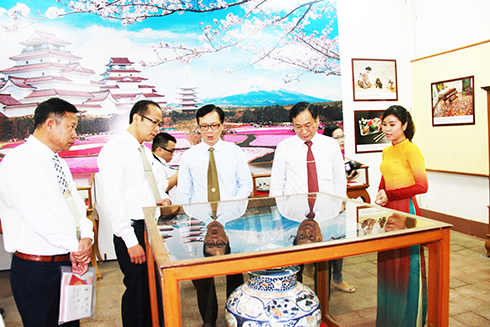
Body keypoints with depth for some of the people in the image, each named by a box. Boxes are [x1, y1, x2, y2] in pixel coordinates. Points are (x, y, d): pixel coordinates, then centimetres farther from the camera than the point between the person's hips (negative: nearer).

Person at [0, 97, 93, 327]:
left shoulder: (59, 163, 13)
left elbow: (76, 204, 10)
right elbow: (37, 216, -23)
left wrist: (86, 238, -8)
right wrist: (75, 247, -16)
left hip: (69, 263, 8)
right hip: (37, 270, -8)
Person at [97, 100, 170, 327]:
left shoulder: (146, 152, 13)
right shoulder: (114, 150, -13)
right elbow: (112, 199, -18)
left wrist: (162, 197, 1)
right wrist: (131, 241, -19)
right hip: (133, 232, -8)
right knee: (137, 292, 4)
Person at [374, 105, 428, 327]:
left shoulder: (411, 150, -12)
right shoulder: (386, 152, 11)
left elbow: (422, 186, -17)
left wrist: (390, 196, -16)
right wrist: (380, 197, 5)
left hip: (406, 210, -7)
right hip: (388, 211, 8)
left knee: (407, 265, 4)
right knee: (388, 264, 14)